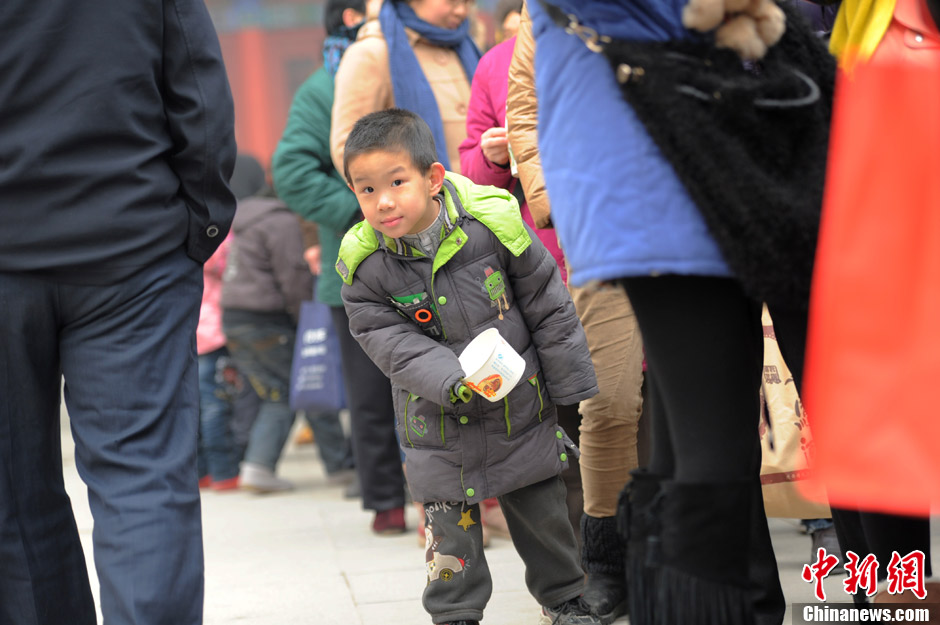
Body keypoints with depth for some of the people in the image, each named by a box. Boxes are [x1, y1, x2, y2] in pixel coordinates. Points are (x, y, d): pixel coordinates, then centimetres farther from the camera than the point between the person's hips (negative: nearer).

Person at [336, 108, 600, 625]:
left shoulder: (492, 223, -16)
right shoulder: (363, 263, -13)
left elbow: (548, 307, -6)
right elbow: (390, 341, -12)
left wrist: (572, 391, -1)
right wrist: (452, 383, -28)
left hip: (522, 408, 0)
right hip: (439, 423, 0)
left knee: (544, 511, 14)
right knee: (450, 527, 5)